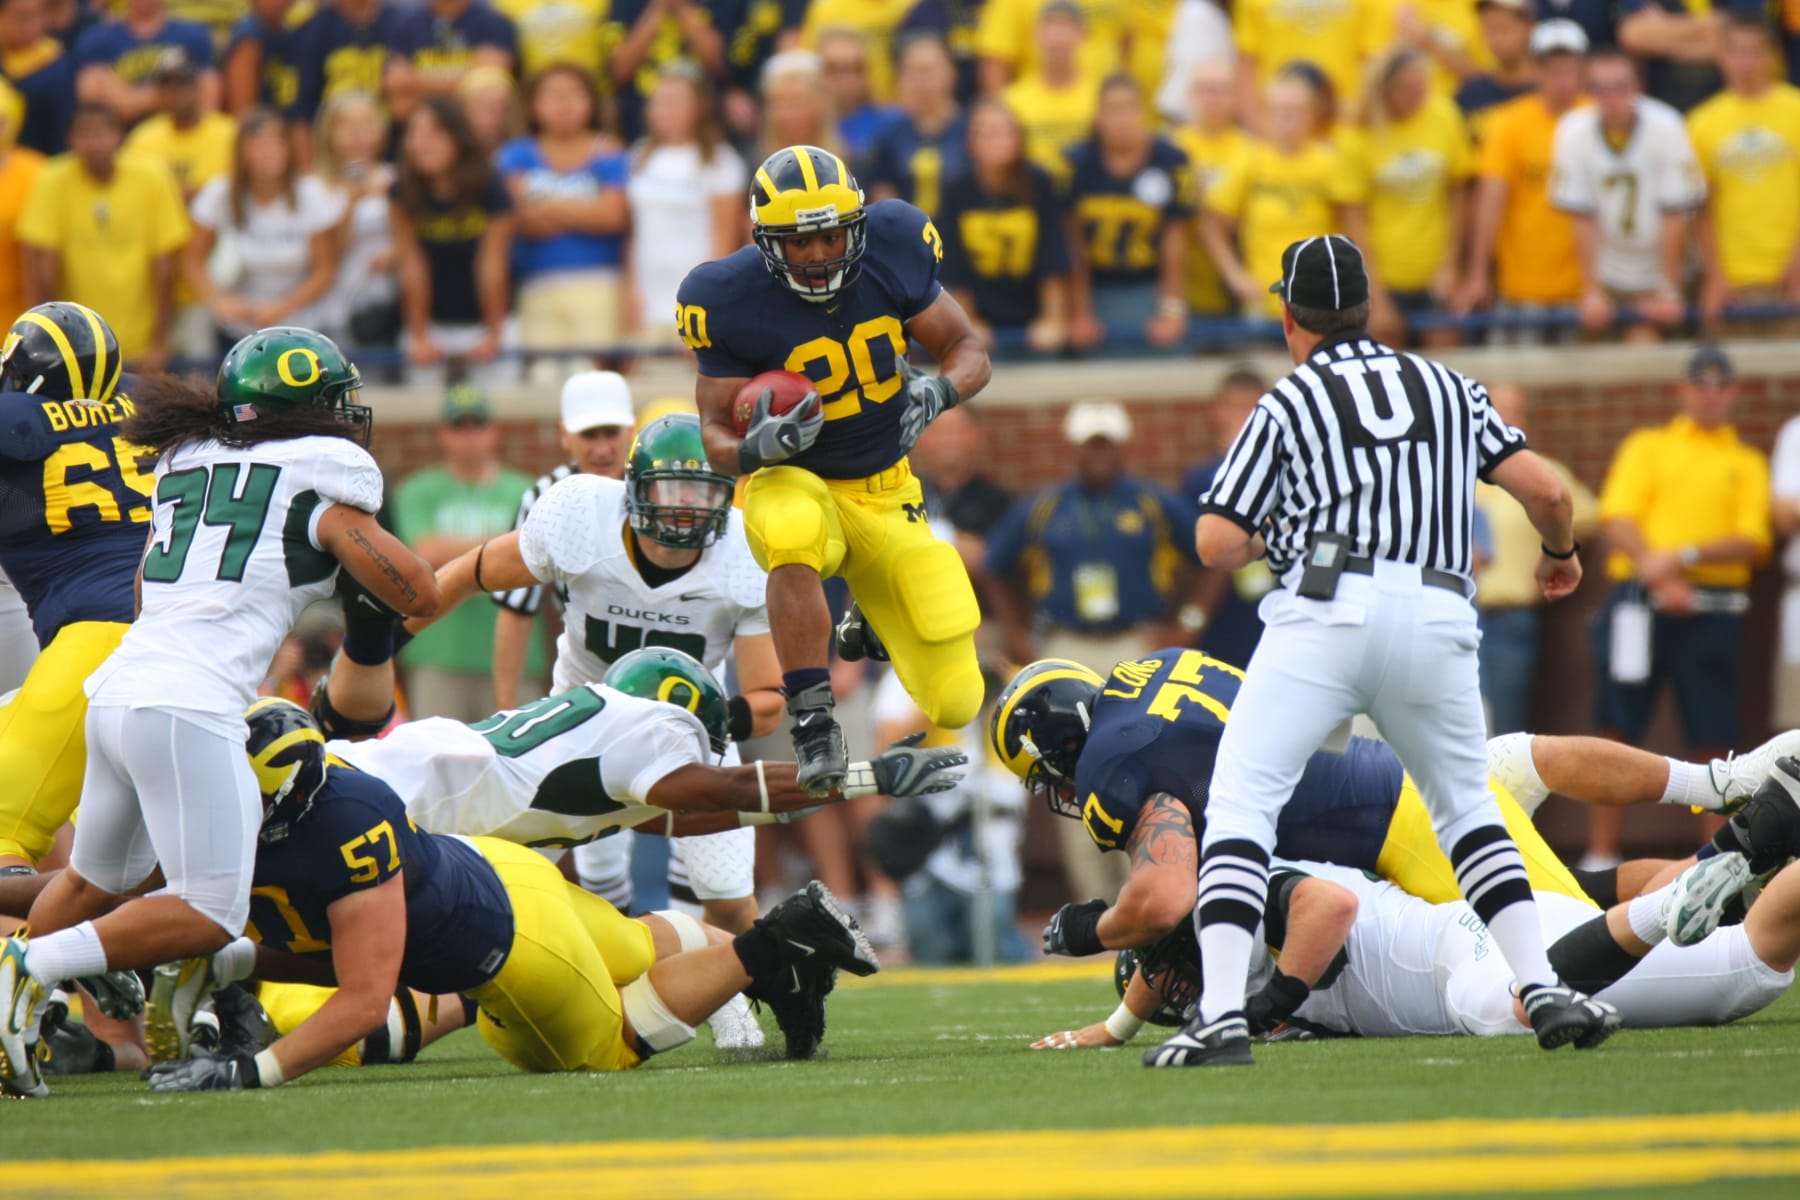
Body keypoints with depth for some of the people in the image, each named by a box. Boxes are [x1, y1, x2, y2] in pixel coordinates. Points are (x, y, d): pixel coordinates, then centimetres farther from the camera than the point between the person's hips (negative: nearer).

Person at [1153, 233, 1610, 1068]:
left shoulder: (1285, 407, 8)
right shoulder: (1449, 388, 17)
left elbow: (1215, 544, 2)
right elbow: (1543, 489, 11)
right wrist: (1560, 553, 33)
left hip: (1327, 614, -4)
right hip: (1436, 622, 4)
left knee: (1240, 803, -2)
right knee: (1465, 806, 22)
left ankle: (1222, 1014, -18)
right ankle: (1543, 991, 10)